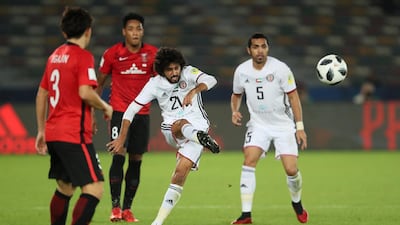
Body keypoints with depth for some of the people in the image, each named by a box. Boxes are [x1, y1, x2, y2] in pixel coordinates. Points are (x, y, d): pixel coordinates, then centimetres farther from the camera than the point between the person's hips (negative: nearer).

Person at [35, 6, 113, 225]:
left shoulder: (55, 55, 15)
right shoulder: (83, 56, -9)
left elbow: (41, 95, 20)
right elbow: (85, 92, -22)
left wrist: (41, 130, 27)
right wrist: (105, 107, -3)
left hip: (53, 133, 9)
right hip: (74, 135, -9)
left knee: (65, 188, 20)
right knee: (94, 187, -11)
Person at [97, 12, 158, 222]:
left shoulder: (152, 53, 0)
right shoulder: (112, 53, -3)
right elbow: (99, 83, 7)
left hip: (142, 113, 2)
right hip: (119, 110, -2)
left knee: (136, 161, 3)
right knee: (119, 156, -14)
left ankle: (127, 208, 11)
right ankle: (115, 207, -9)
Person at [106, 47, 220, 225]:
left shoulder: (188, 73, -4)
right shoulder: (155, 84, -1)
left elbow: (210, 80, -24)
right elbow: (131, 110, 2)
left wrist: (194, 91, -44)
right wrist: (121, 140, 0)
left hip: (196, 127, -1)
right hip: (171, 130, 1)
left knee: (181, 170, -16)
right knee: (180, 125, -36)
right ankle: (202, 138, -70)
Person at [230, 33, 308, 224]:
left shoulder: (280, 69, -14)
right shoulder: (241, 71, -5)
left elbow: (293, 96, -7)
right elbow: (236, 95, 14)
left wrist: (300, 126, -10)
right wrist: (235, 111, -6)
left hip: (283, 125, -2)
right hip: (258, 124, 2)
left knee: (291, 170, -8)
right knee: (248, 162, -18)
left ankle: (297, 203, 25)